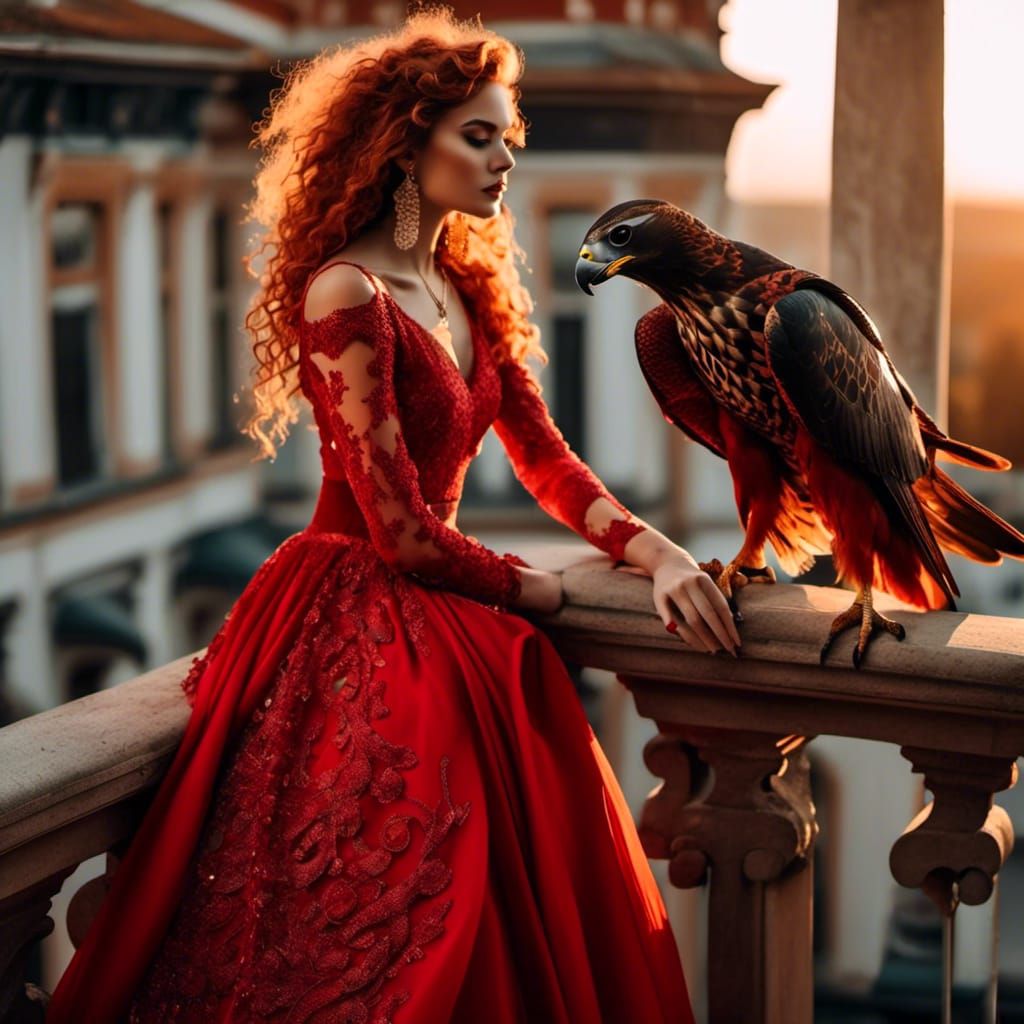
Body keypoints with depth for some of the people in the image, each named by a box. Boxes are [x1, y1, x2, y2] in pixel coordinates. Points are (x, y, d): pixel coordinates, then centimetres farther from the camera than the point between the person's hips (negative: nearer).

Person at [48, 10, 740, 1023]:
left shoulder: (468, 290, 10)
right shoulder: (346, 295, -18)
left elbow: (547, 460, 9)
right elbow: (401, 530, -19)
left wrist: (657, 554, -7)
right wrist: (535, 591, -4)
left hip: (452, 623, 8)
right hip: (359, 627, -8)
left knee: (564, 893, 6)